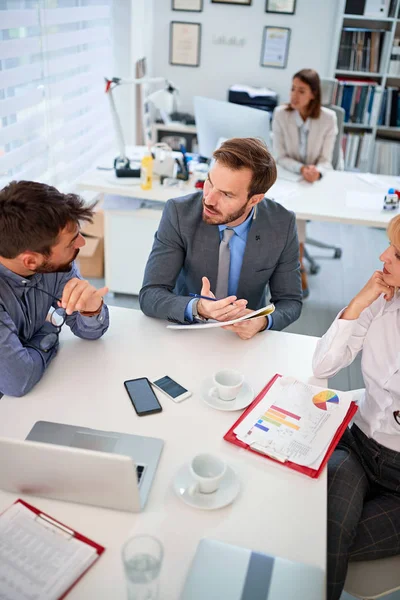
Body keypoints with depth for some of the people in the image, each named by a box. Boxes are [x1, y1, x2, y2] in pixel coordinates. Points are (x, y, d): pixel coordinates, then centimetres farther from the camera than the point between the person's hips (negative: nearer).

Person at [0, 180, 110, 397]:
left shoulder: (56, 263, -13)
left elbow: (90, 331, -4)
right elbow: (18, 379, -31)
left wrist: (92, 309, -25)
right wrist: (49, 333, -13)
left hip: (40, 389, 3)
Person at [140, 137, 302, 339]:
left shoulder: (282, 225, -13)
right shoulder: (179, 213, -17)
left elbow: (290, 301, -4)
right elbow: (150, 295, -17)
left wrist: (263, 321, -25)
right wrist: (197, 308, -36)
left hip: (245, 336, 2)